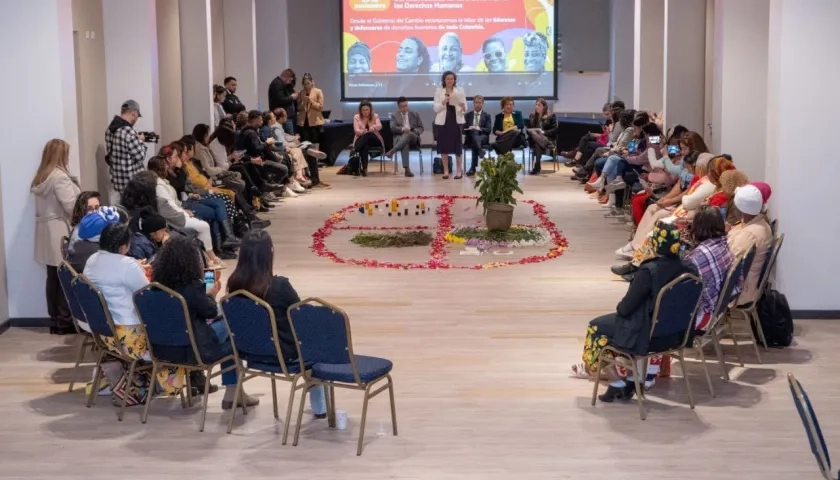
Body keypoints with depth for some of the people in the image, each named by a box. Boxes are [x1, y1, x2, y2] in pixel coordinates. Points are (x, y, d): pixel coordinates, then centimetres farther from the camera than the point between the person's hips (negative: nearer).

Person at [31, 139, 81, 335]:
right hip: (60, 232, -8)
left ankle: (55, 320, 13)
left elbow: (41, 207, 12)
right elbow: (71, 206, -17)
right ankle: (64, 321, -1)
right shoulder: (60, 177, -13)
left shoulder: (40, 177, 13)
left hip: (46, 233, 9)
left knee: (53, 276, 9)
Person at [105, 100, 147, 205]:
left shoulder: (110, 129, 7)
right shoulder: (128, 132, -21)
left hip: (116, 180, 9)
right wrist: (141, 141, 3)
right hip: (131, 183, -9)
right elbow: (140, 156, -16)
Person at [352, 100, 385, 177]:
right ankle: (364, 169, -44)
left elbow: (379, 126, -15)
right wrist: (363, 131, -34)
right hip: (361, 140, -1)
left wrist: (374, 127, -40)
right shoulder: (356, 117, 4)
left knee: (368, 136, -37)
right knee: (365, 146, -39)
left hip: (374, 140, 1)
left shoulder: (375, 116, 5)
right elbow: (356, 130, -10)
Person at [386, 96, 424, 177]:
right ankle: (407, 169, -51)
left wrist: (415, 131, -10)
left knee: (408, 134, -38)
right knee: (405, 144, -40)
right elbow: (393, 128, -2)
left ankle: (392, 151, -43)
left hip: (413, 138, 2)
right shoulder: (394, 116, 14)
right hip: (400, 138, -1)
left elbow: (421, 128, 14)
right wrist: (402, 129, -23)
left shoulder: (415, 114, 18)